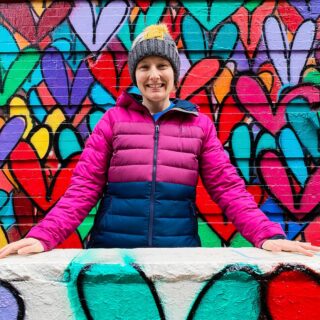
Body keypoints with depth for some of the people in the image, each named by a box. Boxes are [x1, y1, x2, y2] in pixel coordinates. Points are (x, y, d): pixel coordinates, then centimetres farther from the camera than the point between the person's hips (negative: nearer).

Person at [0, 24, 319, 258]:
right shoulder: (113, 119, 3)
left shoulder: (200, 124, 5)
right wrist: (42, 236, -17)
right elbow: (83, 187, -2)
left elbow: (227, 187, 1)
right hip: (112, 249, 0)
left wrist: (268, 235, -14)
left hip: (180, 249, 1)